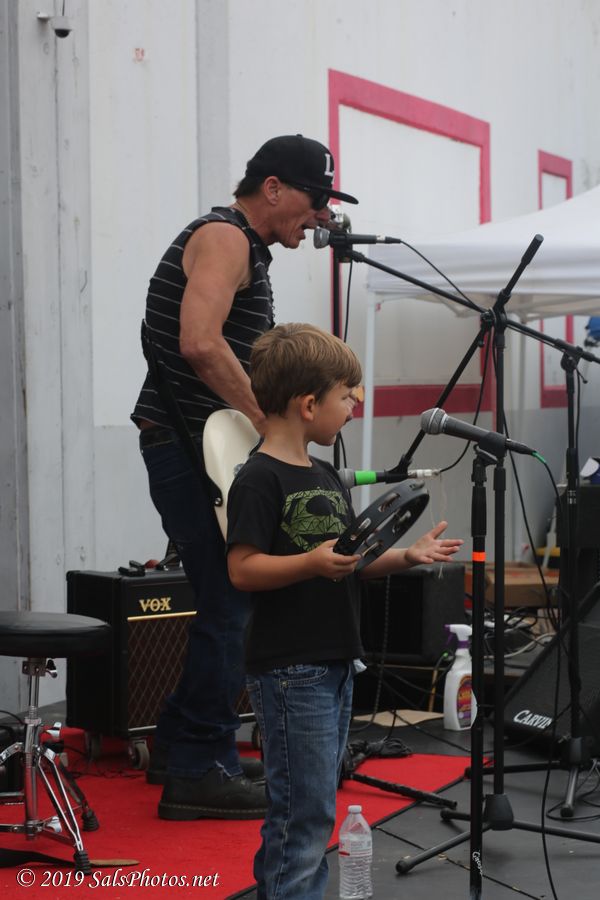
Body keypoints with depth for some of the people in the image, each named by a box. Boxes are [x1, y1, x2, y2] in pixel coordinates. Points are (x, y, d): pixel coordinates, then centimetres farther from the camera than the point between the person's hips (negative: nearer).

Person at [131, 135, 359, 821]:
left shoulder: (246, 248, 21)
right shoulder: (223, 237, -13)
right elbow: (201, 343, -28)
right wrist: (268, 420, -23)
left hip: (198, 447, 11)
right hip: (190, 447, -11)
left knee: (229, 601, 16)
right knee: (232, 605, -8)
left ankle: (180, 748, 25)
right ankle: (198, 774, -2)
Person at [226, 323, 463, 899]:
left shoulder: (326, 477, 16)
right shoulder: (259, 479, -12)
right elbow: (242, 569, -18)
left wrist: (407, 555, 6)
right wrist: (312, 563, -31)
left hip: (334, 666, 9)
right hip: (289, 671, -9)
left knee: (300, 811, 14)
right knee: (305, 812, -7)